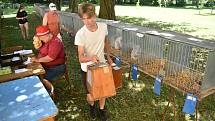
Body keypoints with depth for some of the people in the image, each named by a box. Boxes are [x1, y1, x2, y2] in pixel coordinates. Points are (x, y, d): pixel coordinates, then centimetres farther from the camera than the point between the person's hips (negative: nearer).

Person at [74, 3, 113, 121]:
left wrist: (108, 57, 14)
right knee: (90, 96, 9)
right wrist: (91, 58, -44)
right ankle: (91, 105, 48)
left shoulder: (103, 27, -13)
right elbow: (81, 58, -24)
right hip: (87, 69, -3)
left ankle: (102, 108, 50)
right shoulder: (80, 34, -25)